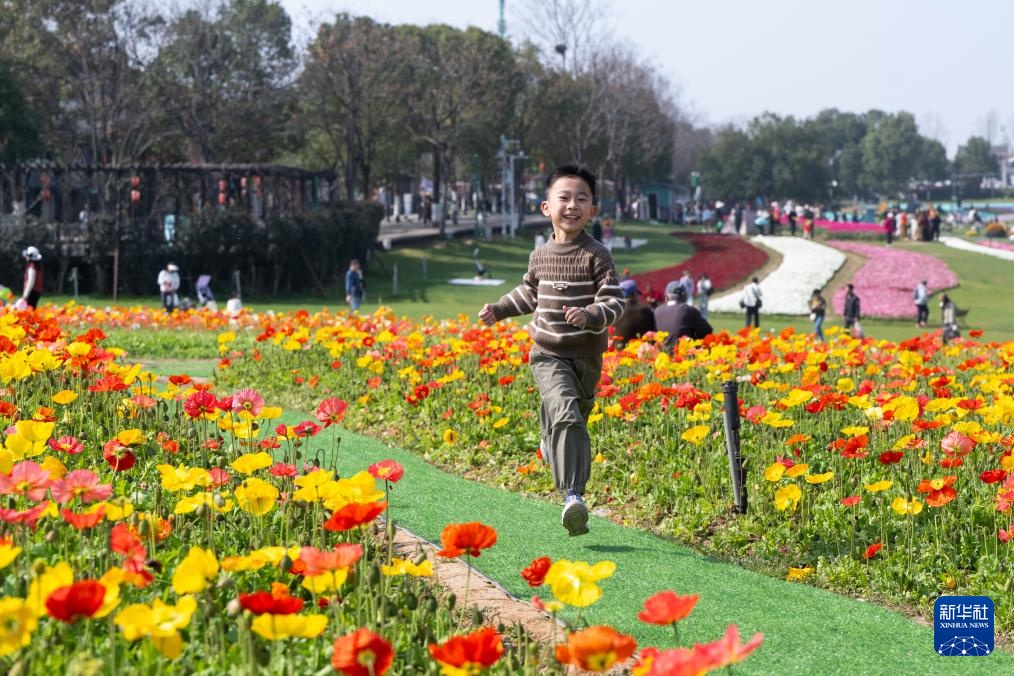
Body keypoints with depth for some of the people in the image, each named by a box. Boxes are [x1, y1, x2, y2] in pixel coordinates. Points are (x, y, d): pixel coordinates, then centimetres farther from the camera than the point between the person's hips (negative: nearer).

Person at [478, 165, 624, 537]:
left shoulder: (596, 256, -7)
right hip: (548, 355, 0)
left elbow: (614, 302, -13)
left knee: (573, 422, 12)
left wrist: (588, 316, -30)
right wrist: (499, 310, 19)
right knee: (566, 414, -20)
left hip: (586, 356, 0)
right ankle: (572, 495, -28)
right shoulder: (540, 256, 5)